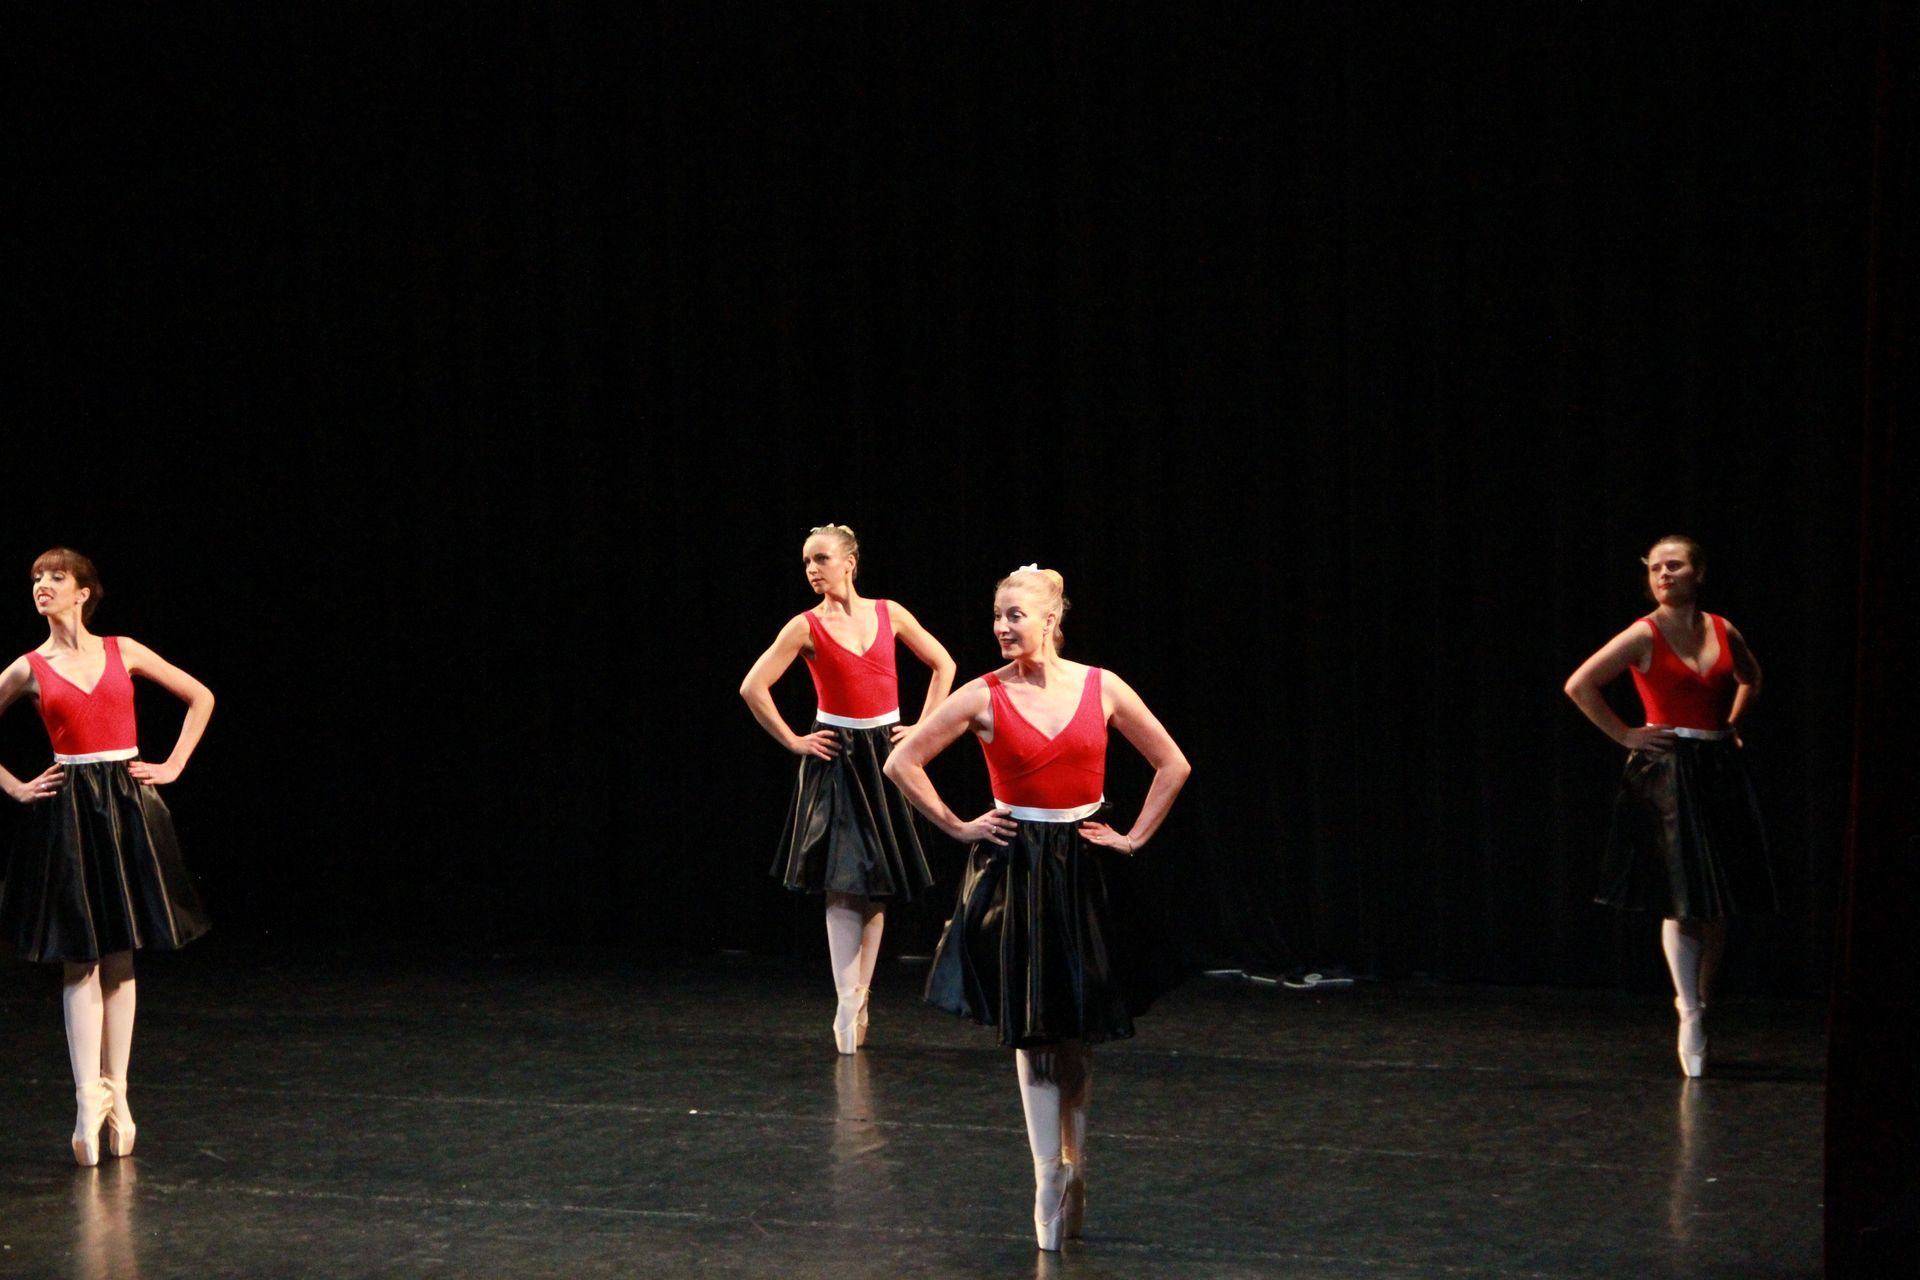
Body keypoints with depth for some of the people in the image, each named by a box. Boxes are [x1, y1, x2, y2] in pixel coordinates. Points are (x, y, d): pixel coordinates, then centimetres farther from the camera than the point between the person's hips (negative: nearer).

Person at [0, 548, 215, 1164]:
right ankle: (89, 1101, -1)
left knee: (119, 958, 6)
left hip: (128, 805, 1)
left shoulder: (123, 651, 4)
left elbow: (200, 698, 10)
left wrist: (173, 765, 4)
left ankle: (116, 1093, 12)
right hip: (68, 811, -1)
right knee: (80, 961, -2)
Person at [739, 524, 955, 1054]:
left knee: (878, 887, 6)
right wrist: (792, 741, -5)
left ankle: (859, 998, 14)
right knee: (844, 884, -8)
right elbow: (753, 688, -6)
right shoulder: (806, 627, -5)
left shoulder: (888, 613, 3)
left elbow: (943, 664, 13)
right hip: (836, 756, -3)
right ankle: (847, 1006, -8)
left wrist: (924, 725, 6)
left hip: (886, 753, 3)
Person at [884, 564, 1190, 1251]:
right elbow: (902, 763, -1)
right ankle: (1052, 1182, 5)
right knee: (1032, 1029, 0)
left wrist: (1135, 836, 2)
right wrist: (956, 826, -1)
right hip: (1015, 868, -1)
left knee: (1079, 1029, 9)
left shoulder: (1102, 689, -3)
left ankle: (1071, 1167, 23)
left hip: (1084, 867, 1)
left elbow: (1172, 765, 7)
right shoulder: (984, 696, -7)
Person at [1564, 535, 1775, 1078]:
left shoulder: (1723, 631, 6)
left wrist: (1731, 725, 14)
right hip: (1666, 773, -5)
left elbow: (1750, 678, 27)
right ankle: (1690, 1014, -6)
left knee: (1718, 902, 6)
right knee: (1681, 900, -9)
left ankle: (1700, 1004, 17)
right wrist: (1624, 734, -8)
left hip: (1720, 771, 5)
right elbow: (1579, 686, -10)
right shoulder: (1645, 636, -7)